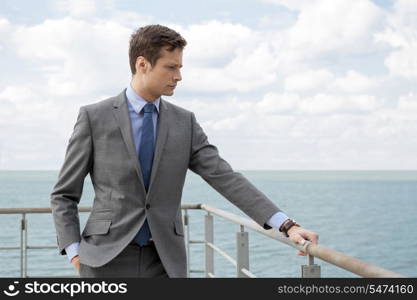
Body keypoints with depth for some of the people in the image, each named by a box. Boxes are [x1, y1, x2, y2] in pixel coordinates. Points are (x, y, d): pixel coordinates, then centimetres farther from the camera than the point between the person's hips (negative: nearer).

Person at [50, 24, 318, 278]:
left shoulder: (184, 122, 6)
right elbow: (64, 195, 2)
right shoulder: (94, 117, -3)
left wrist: (286, 225, -12)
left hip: (165, 262, 3)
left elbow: (226, 178, -2)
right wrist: (75, 253, -9)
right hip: (107, 260, -2)